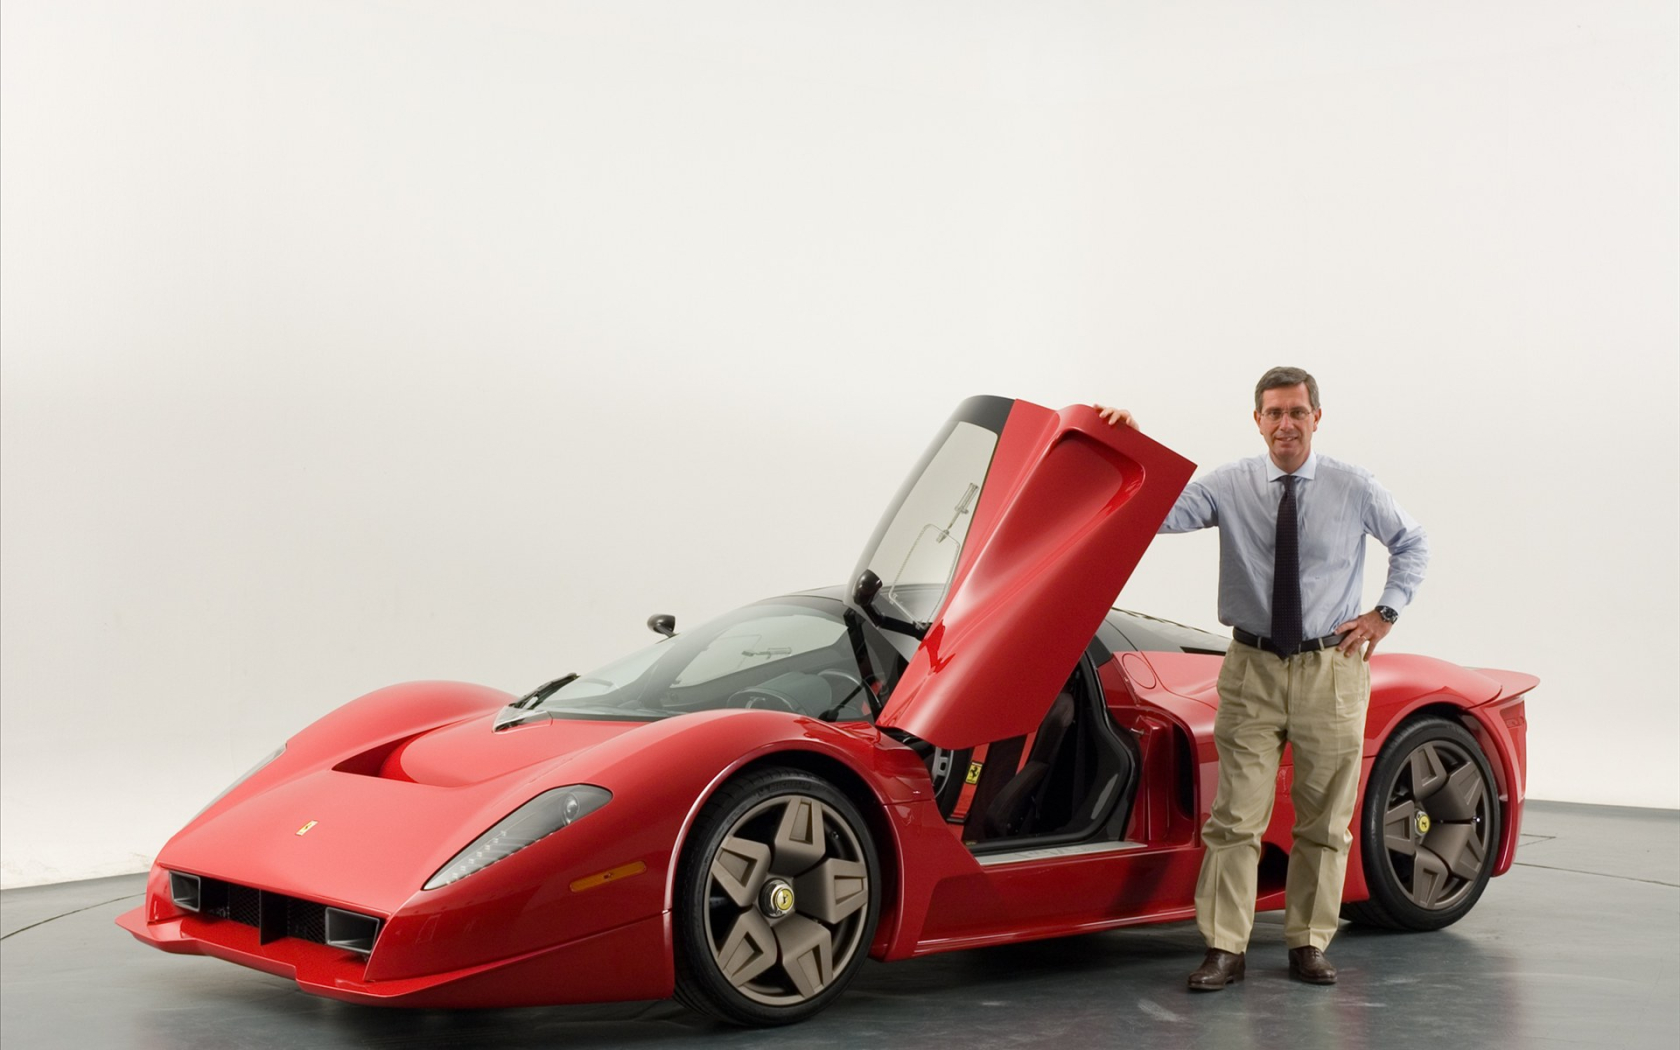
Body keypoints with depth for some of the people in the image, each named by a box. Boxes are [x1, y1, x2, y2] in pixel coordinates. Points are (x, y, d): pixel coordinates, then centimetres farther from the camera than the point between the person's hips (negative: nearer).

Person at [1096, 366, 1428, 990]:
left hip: (1330, 668, 1)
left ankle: (1308, 946, 18)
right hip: (1252, 668, 0)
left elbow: (1413, 544, 15)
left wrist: (1385, 613, 5)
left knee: (1324, 820, 7)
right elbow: (1164, 512, -14)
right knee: (1236, 816, -3)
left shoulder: (1354, 490, 1)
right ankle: (1225, 949, 2)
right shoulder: (1230, 487, 0)